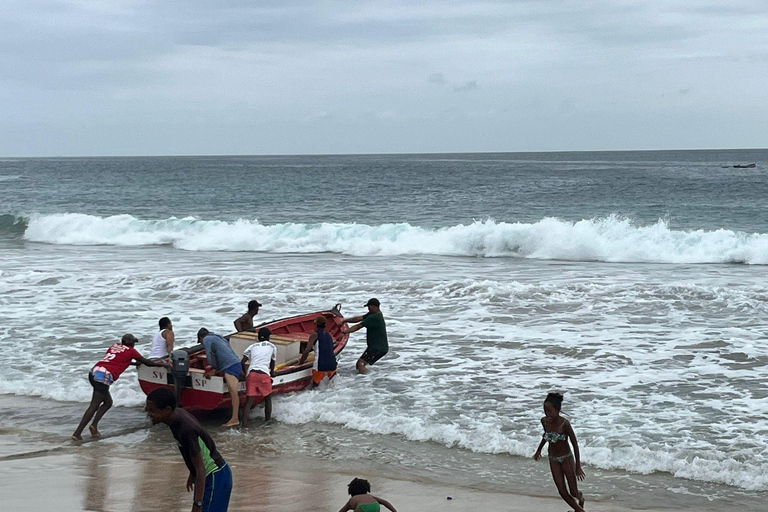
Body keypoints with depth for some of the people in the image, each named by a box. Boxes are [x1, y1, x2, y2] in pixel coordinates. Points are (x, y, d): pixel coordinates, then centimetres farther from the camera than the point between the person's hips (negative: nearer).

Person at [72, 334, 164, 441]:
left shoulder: (114, 346, 24)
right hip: (104, 376, -7)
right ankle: (77, 434, -15)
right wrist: (160, 364, 35)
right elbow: (147, 362, 19)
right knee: (94, 406, -8)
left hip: (93, 372, 7)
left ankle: (94, 425, 3)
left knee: (108, 402, 18)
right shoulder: (131, 351, 9)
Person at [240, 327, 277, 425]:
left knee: (249, 401, -1)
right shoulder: (272, 347, 20)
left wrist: (245, 374, 28)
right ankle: (267, 422, 17)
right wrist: (272, 372, 48)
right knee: (268, 399, 17)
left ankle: (244, 425, -13)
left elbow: (242, 362, 13)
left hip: (251, 373, 2)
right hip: (264, 374, -2)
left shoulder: (252, 346, 22)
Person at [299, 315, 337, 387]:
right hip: (332, 366, 5)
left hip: (320, 367, -5)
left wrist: (300, 363, 3)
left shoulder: (315, 335, 0)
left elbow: (306, 351, -8)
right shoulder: (329, 336, 19)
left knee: (315, 386, 11)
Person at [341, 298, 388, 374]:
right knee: (359, 364, 11)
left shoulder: (374, 318, -18)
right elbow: (359, 318, 11)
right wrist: (345, 320, 5)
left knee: (361, 364, -20)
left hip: (379, 348, -10)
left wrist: (345, 331, -8)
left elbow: (358, 326, -14)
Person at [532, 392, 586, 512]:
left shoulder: (564, 424, -26)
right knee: (562, 492, 1)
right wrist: (538, 450, 25)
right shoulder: (544, 421, -9)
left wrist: (578, 467, -17)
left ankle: (581, 498, 39)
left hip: (567, 458, -5)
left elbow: (575, 444, -18)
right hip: (553, 460, 5)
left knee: (574, 492, 3)